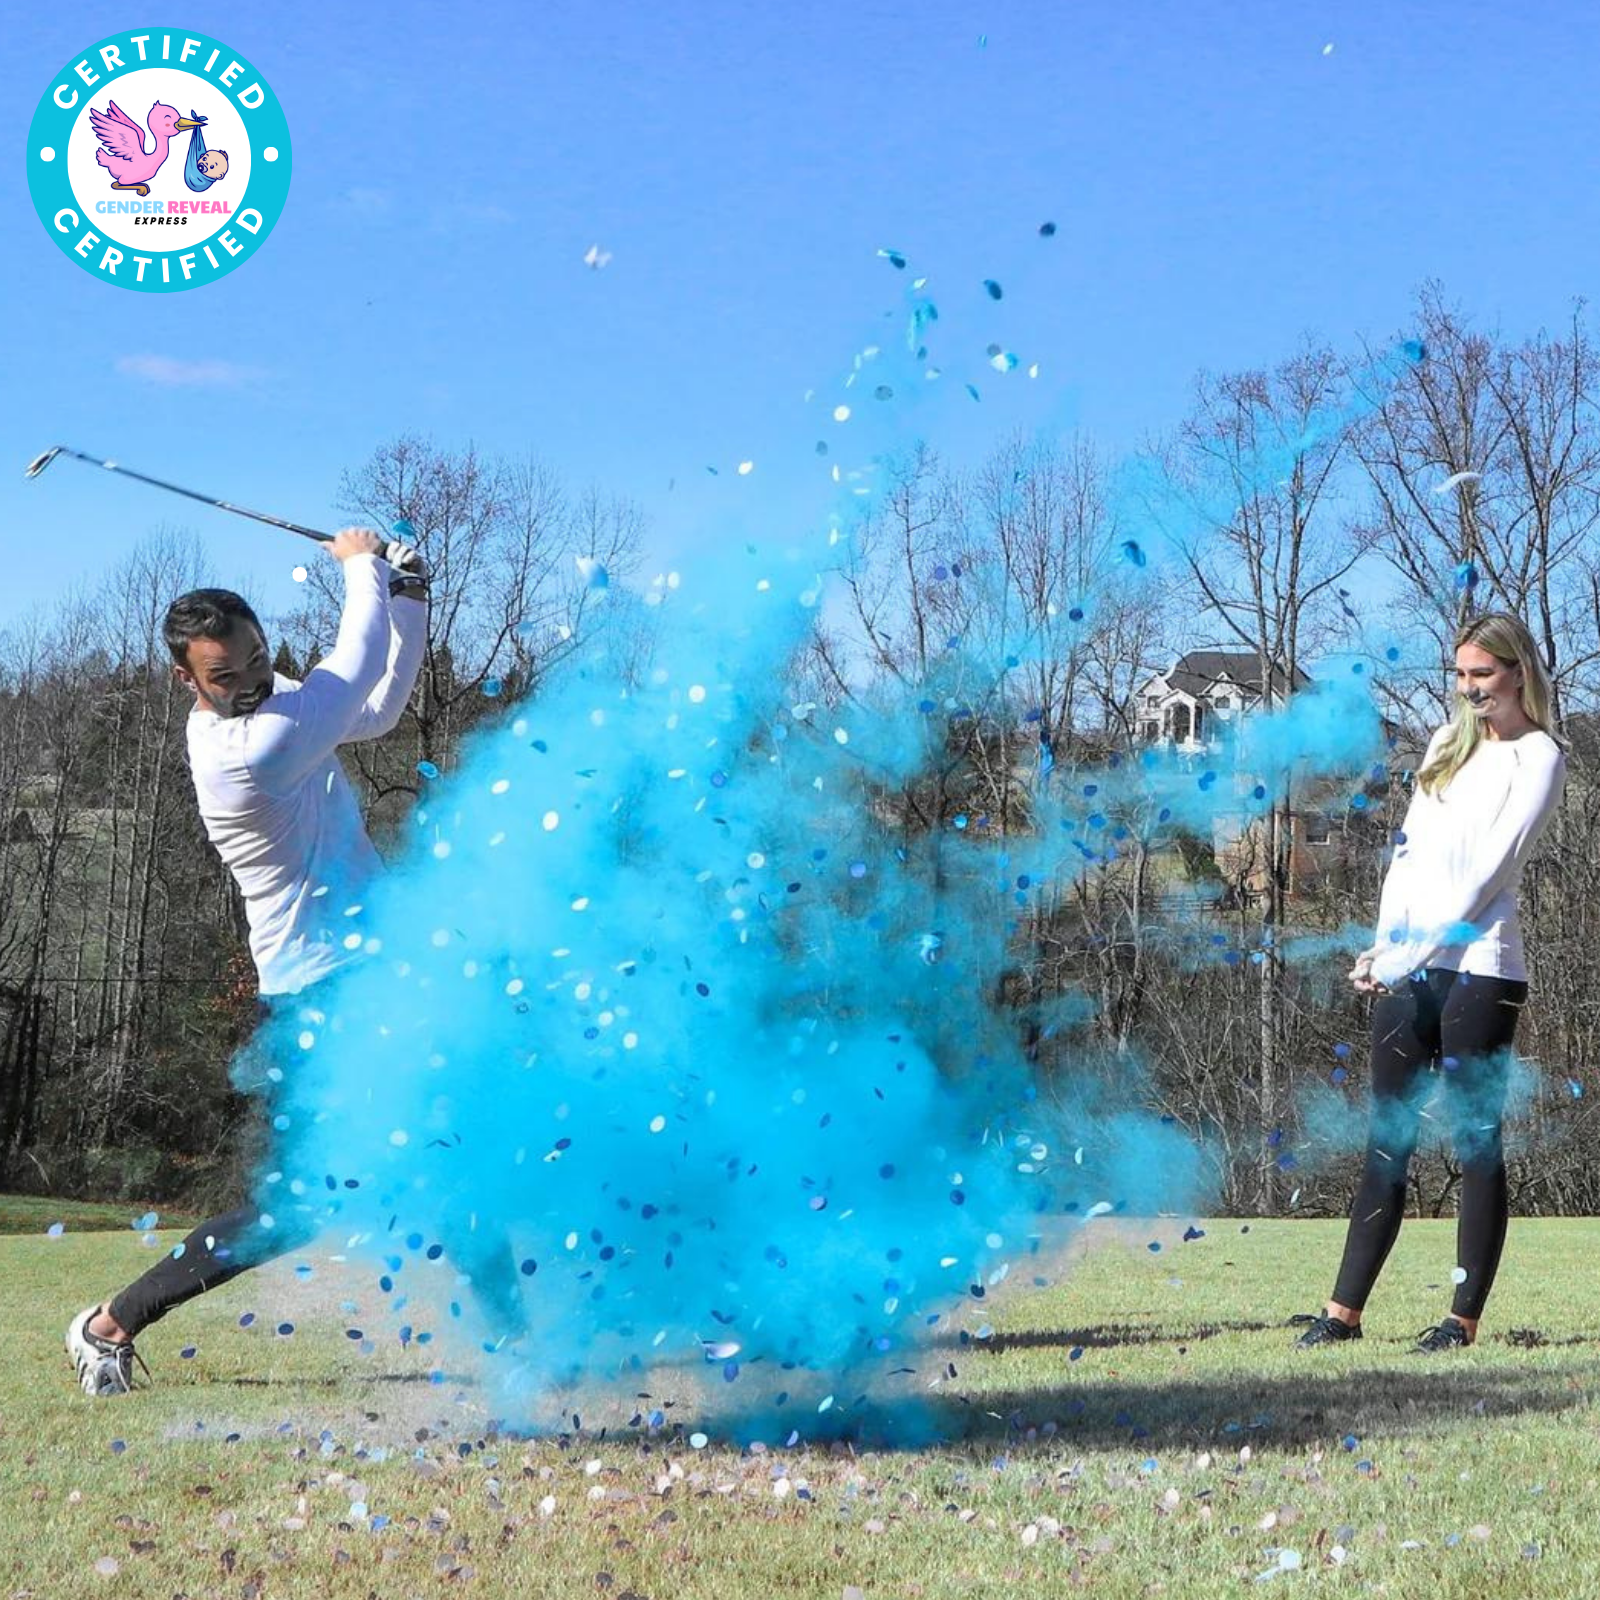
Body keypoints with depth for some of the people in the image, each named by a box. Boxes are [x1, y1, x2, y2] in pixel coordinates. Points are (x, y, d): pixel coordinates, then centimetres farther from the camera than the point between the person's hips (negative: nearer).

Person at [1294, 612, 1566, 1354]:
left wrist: (1403, 957, -16)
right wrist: (1384, 947, 2)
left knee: (1477, 1141, -3)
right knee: (1387, 1143, 6)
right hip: (1406, 965, 6)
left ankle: (1465, 1317, 1)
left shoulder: (1538, 759, -3)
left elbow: (1483, 876, -11)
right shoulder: (1449, 741, 17)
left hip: (1479, 967, -6)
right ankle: (1344, 1310, 7)